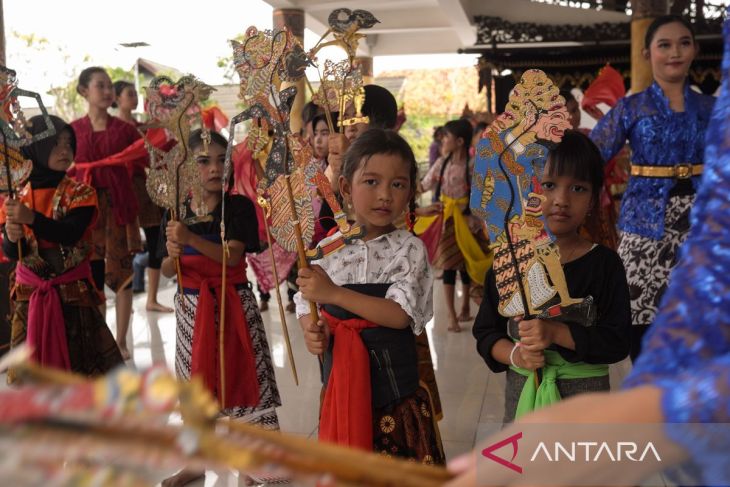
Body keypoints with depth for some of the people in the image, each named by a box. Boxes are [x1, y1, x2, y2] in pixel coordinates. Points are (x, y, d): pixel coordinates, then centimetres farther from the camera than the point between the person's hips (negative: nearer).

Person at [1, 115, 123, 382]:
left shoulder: (79, 193, -5)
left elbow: (71, 234, -22)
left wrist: (31, 218, -33)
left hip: (72, 290, -2)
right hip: (30, 293, 2)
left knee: (78, 355, 5)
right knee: (33, 361, 9)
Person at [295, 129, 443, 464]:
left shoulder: (409, 248, -9)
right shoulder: (329, 249, 1)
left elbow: (400, 313, -18)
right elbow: (305, 303, 9)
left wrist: (334, 293, -23)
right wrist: (311, 330, -13)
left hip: (395, 393, -3)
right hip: (342, 390, 3)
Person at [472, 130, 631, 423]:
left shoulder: (604, 264, -8)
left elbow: (618, 341, -13)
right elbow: (486, 333, 2)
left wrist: (556, 333, -24)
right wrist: (514, 354, -17)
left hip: (584, 394, -2)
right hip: (522, 394, 2)